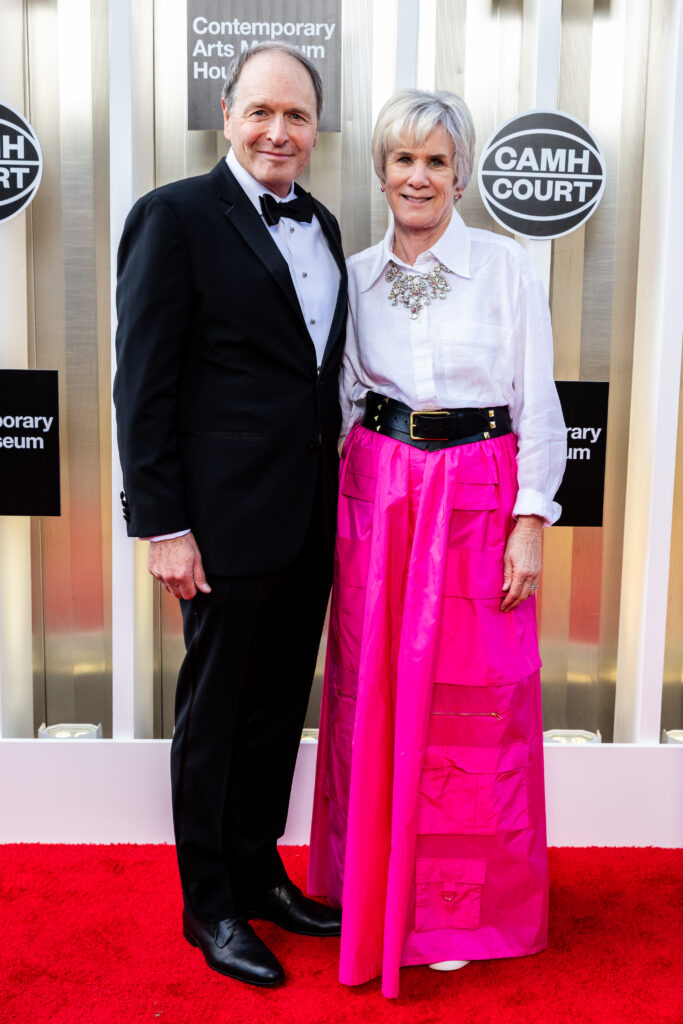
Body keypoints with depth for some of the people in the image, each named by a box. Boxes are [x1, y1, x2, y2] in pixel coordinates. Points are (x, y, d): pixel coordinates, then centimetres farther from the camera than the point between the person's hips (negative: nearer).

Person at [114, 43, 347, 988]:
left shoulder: (322, 226, 12)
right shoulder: (175, 216, -9)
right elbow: (143, 385, -12)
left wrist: (337, 496, 11)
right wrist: (162, 525, -16)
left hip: (311, 518, 7)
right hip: (228, 518, -7)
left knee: (281, 706, 18)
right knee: (214, 714, 9)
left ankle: (259, 872, 38)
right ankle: (209, 906, 29)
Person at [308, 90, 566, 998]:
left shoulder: (507, 268, -3)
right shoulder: (357, 274, 7)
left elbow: (539, 406, -3)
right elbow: (344, 397, 11)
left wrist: (530, 522, -8)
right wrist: (333, 505, 6)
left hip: (478, 497, -3)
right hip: (377, 494, 3)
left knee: (469, 704, 4)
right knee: (375, 693, 10)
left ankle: (461, 906, 25)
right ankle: (375, 888, 31)